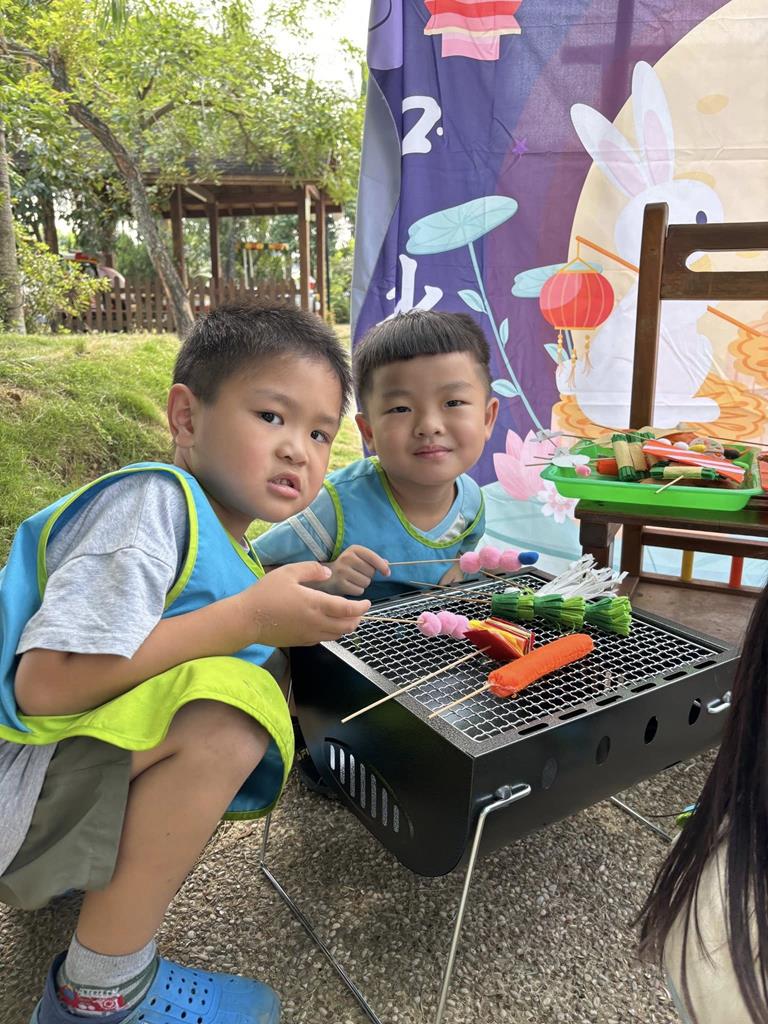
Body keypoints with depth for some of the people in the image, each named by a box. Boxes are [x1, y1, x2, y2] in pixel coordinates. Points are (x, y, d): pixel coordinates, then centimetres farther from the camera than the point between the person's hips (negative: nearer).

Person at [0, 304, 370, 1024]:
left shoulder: (218, 530, 7)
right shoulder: (153, 501, -21)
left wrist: (315, 594, -2)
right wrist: (250, 619, -27)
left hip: (64, 785, 9)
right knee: (233, 702, -28)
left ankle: (93, 869, 14)